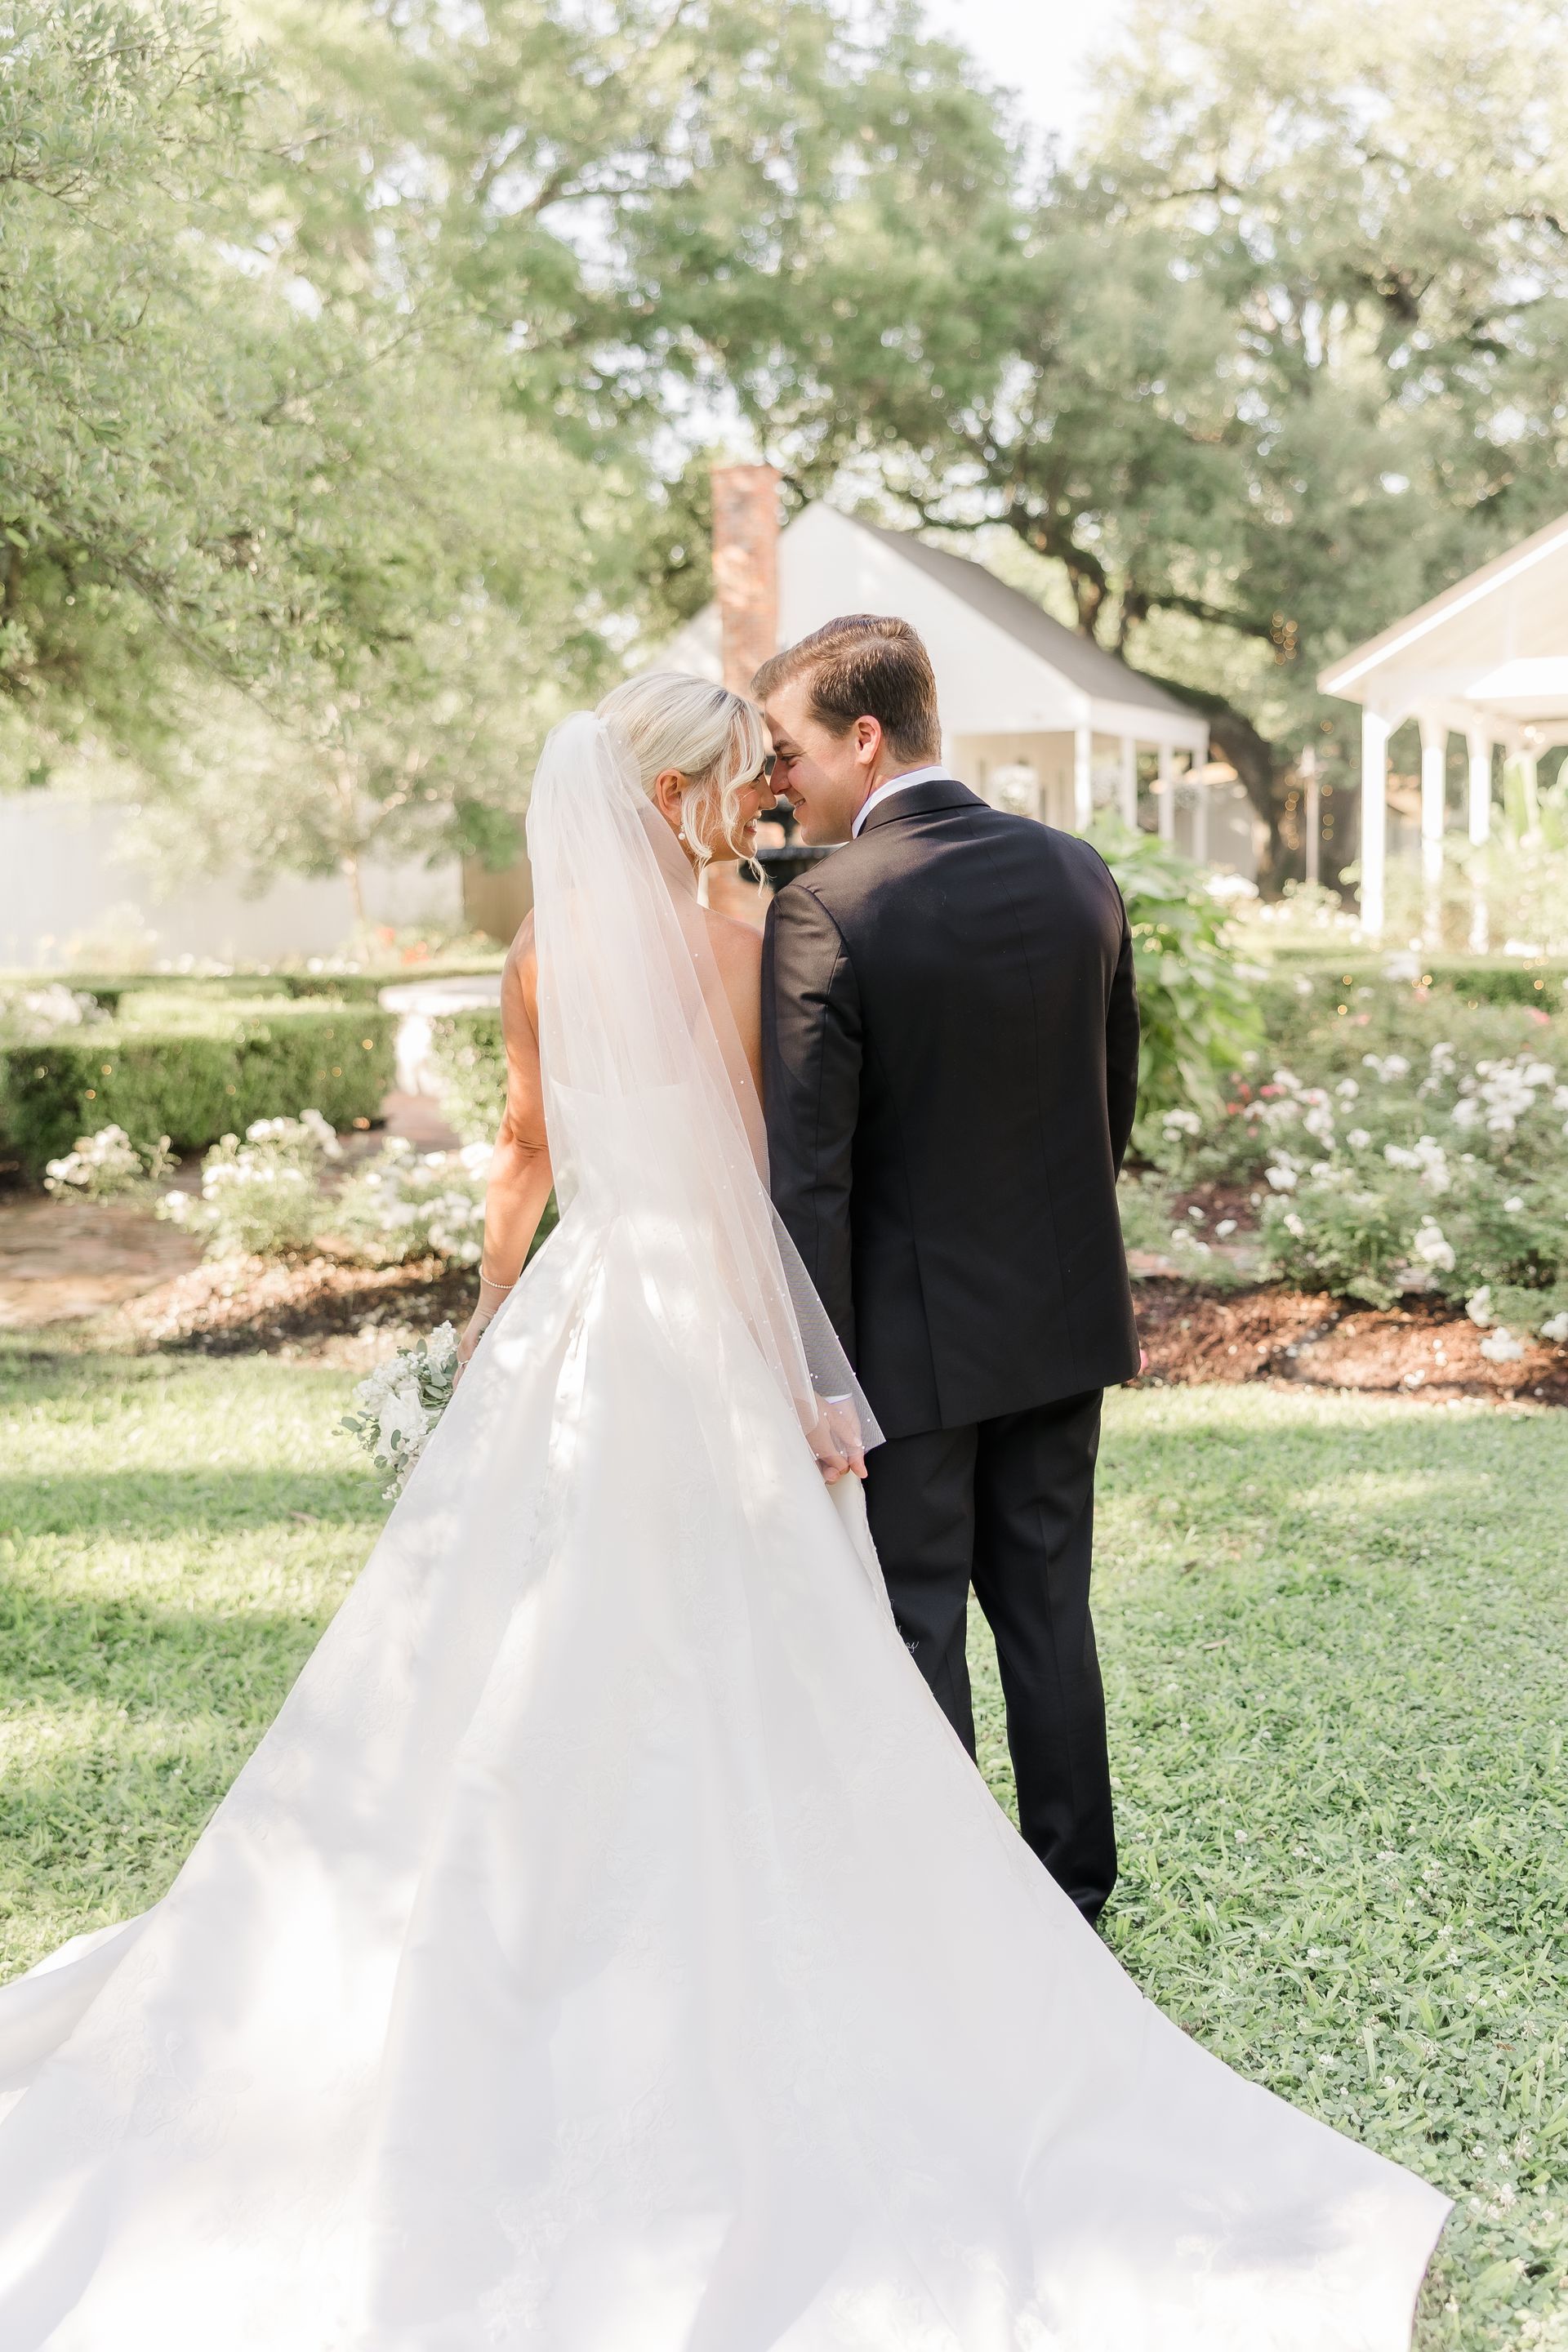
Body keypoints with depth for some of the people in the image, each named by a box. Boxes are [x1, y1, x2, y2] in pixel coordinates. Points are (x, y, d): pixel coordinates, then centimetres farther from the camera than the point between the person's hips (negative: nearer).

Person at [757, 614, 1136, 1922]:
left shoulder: (826, 910, -18)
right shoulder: (1080, 874, 1)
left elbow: (809, 1172, -19)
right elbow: (1119, 1099, 9)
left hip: (916, 1334, -6)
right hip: (1067, 1318, 6)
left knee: (916, 1626, 7)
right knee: (1049, 1605, 17)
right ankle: (1072, 1888, 29)